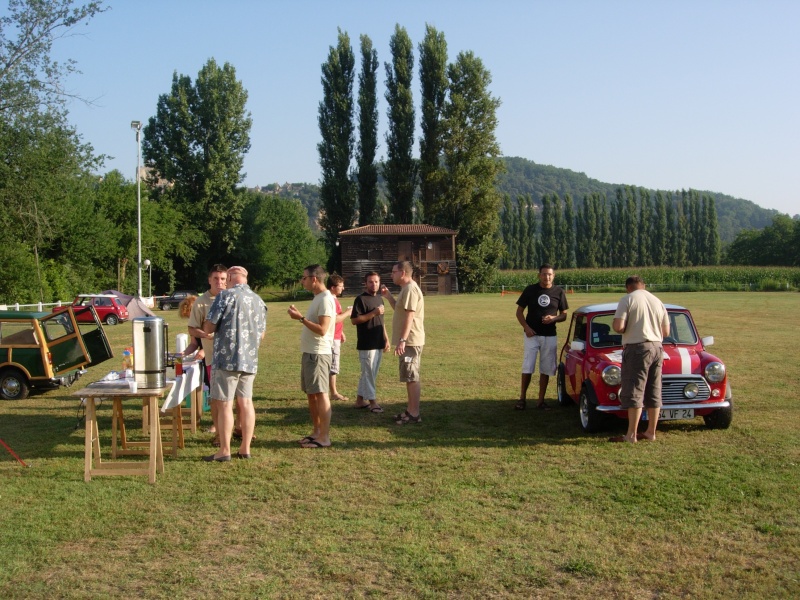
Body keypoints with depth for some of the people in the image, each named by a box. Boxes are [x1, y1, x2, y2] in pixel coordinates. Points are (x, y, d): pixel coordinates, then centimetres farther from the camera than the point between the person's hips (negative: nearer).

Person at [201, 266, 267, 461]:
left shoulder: (225, 296, -9)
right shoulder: (259, 301, 11)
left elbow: (208, 328, -9)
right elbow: (261, 334, 17)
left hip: (227, 359, -6)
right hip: (250, 360, 6)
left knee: (224, 404, -1)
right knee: (246, 402, 10)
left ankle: (224, 451, 3)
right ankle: (245, 448, 14)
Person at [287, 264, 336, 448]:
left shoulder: (325, 299, -16)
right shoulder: (318, 298, 16)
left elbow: (322, 329, -23)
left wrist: (301, 318, -21)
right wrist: (299, 315, 11)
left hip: (318, 354, -10)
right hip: (309, 352, 10)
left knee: (320, 393, -7)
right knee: (311, 393, 14)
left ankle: (324, 437, -3)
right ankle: (316, 431, 23)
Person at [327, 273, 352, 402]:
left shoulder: (334, 299, 14)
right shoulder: (330, 300, -19)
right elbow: (334, 319, -25)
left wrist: (341, 333, 23)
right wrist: (348, 312, -16)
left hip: (336, 337, 10)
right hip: (332, 338, -10)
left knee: (333, 366, 13)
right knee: (333, 366, -3)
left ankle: (334, 392, 18)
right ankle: (334, 393, 4)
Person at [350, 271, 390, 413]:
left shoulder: (379, 299, 15)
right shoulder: (361, 299, -10)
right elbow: (354, 320, -17)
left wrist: (386, 339, 17)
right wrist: (373, 313, -20)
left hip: (378, 343, 8)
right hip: (366, 344, -8)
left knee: (370, 373, 12)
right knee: (369, 373, -2)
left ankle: (360, 400, 20)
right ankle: (372, 401, 6)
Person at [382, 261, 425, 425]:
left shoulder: (410, 289, -17)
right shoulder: (406, 289, 16)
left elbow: (409, 316, -24)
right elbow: (400, 310, 28)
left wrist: (402, 340, -28)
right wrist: (389, 297, 16)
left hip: (410, 341, -11)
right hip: (409, 340, 11)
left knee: (411, 377, -7)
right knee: (410, 377, 15)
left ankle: (414, 414, -4)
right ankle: (411, 410, 22)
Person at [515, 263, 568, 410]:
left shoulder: (559, 292, 1)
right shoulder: (530, 290, -2)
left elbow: (564, 315, 7)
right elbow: (519, 311, 3)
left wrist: (554, 318, -15)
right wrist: (526, 327, -12)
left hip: (550, 336, 1)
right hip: (531, 335, -1)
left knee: (546, 370, 6)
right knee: (527, 369, -4)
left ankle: (541, 400, 15)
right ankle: (522, 398, 8)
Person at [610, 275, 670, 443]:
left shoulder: (627, 299, -6)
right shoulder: (658, 301, 11)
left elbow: (618, 327, -16)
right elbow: (666, 332, 13)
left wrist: (615, 324, 6)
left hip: (636, 348, -6)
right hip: (657, 348, 6)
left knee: (634, 391, -4)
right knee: (654, 392, 11)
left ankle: (631, 435, -4)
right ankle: (651, 432, 17)